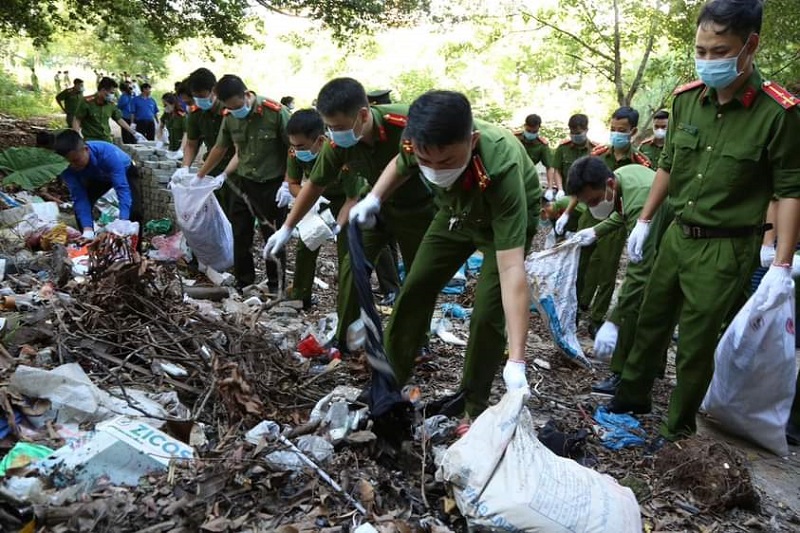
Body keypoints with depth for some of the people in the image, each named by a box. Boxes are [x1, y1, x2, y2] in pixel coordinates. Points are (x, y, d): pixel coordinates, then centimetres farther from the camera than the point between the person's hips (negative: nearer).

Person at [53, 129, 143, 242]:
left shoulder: (107, 153, -43)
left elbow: (122, 188, -47)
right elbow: (79, 197, -29)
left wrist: (123, 223, -58)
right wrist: (87, 229, -42)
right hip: (98, 177, 4)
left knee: (134, 211, -24)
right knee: (80, 209, -11)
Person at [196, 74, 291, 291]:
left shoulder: (276, 112, -18)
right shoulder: (229, 117, -2)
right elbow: (220, 149, 13)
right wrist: (199, 176, 20)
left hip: (272, 185, -5)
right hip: (242, 183, 5)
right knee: (240, 236, 11)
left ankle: (276, 287, 21)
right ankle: (243, 284, 26)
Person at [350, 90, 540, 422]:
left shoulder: (501, 169, -44)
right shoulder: (420, 145, -30)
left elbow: (511, 268, -47)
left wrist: (516, 363, -49)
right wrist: (373, 199, -20)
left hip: (509, 217, -4)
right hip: (456, 211, 5)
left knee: (488, 310, -17)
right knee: (415, 289, 4)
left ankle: (474, 406, 5)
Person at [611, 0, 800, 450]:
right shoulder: (687, 98, -1)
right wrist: (644, 221, 14)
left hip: (726, 248, -5)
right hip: (677, 235, 6)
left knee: (696, 344, 4)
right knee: (651, 321, 18)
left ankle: (680, 427, 25)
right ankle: (634, 396, 38)